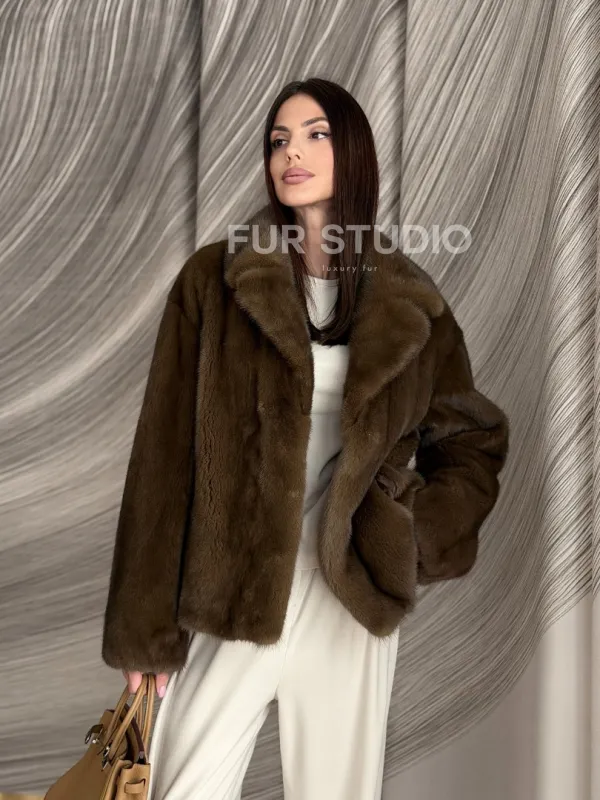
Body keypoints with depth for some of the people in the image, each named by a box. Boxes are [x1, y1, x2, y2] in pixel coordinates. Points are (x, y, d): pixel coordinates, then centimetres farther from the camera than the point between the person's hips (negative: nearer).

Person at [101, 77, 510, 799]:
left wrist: (415, 540, -2)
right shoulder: (214, 281, -1)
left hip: (353, 598, 2)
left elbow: (474, 441, 14)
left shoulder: (407, 304, 4)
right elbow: (164, 453, -3)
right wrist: (145, 624, -4)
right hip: (231, 596, -1)